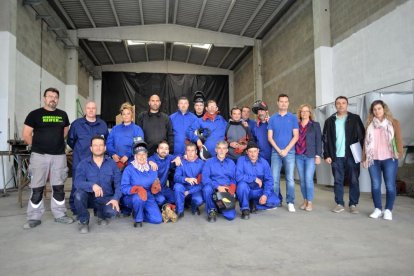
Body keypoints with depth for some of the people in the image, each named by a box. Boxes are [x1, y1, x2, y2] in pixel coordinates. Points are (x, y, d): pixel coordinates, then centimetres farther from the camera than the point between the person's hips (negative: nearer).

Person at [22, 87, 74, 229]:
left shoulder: (63, 115, 10)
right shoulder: (35, 114, -1)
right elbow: (26, 135, 0)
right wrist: (38, 146, 6)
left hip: (59, 156, 3)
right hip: (39, 155, -3)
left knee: (58, 187, 9)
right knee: (37, 188, 2)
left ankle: (60, 215, 19)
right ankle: (34, 217, 13)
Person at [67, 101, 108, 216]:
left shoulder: (103, 124, 9)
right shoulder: (76, 124, 3)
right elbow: (70, 140, 9)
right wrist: (79, 150, 10)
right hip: (80, 161, -2)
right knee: (77, 186, 0)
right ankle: (76, 211, 13)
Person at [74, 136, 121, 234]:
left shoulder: (111, 163, 0)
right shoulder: (83, 163, -4)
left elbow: (118, 183, -5)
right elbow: (78, 182, -19)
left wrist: (116, 198, -21)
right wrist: (92, 185, -38)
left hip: (106, 198, 0)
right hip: (89, 197, 0)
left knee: (113, 211, -30)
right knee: (79, 194, -32)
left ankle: (101, 215, 11)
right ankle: (83, 221, -3)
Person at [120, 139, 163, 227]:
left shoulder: (152, 169, 2)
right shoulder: (129, 169, -10)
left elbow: (154, 189, 4)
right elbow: (123, 188, -17)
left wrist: (155, 187, -20)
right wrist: (137, 189, -33)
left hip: (148, 198, 4)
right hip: (131, 197, -3)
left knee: (158, 219, -11)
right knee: (138, 197, -39)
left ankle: (139, 211, 16)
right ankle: (138, 218, -9)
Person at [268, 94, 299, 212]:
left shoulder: (293, 118, 5)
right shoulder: (272, 118, 8)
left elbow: (296, 136, -1)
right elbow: (270, 137, 3)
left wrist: (286, 150, -10)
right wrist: (278, 150, -7)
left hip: (289, 152, -1)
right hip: (275, 152, 1)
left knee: (289, 178, -2)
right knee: (274, 178, 2)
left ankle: (290, 202, 6)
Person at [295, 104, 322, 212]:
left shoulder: (315, 125, 5)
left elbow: (318, 141, 1)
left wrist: (318, 155, -5)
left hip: (310, 156, -2)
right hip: (299, 156, 3)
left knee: (308, 179, -8)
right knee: (302, 180, 5)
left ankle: (310, 202, 2)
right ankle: (305, 201, 15)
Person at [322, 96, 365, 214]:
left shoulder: (355, 119, 3)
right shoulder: (330, 121, 8)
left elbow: (362, 136, 1)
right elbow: (325, 139, 5)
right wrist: (327, 155, -2)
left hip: (352, 155, -1)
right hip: (336, 156, 1)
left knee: (354, 181, 4)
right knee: (338, 181, 6)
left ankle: (353, 204, 14)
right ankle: (339, 204, 15)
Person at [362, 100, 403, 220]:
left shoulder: (393, 122, 6)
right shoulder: (369, 124, 13)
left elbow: (398, 138, -1)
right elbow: (366, 141, 12)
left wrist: (399, 152, -13)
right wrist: (364, 157, 9)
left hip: (389, 159, -2)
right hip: (373, 159, 2)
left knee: (390, 185, -1)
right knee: (375, 185, 2)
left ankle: (388, 210, 8)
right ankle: (378, 209, 12)